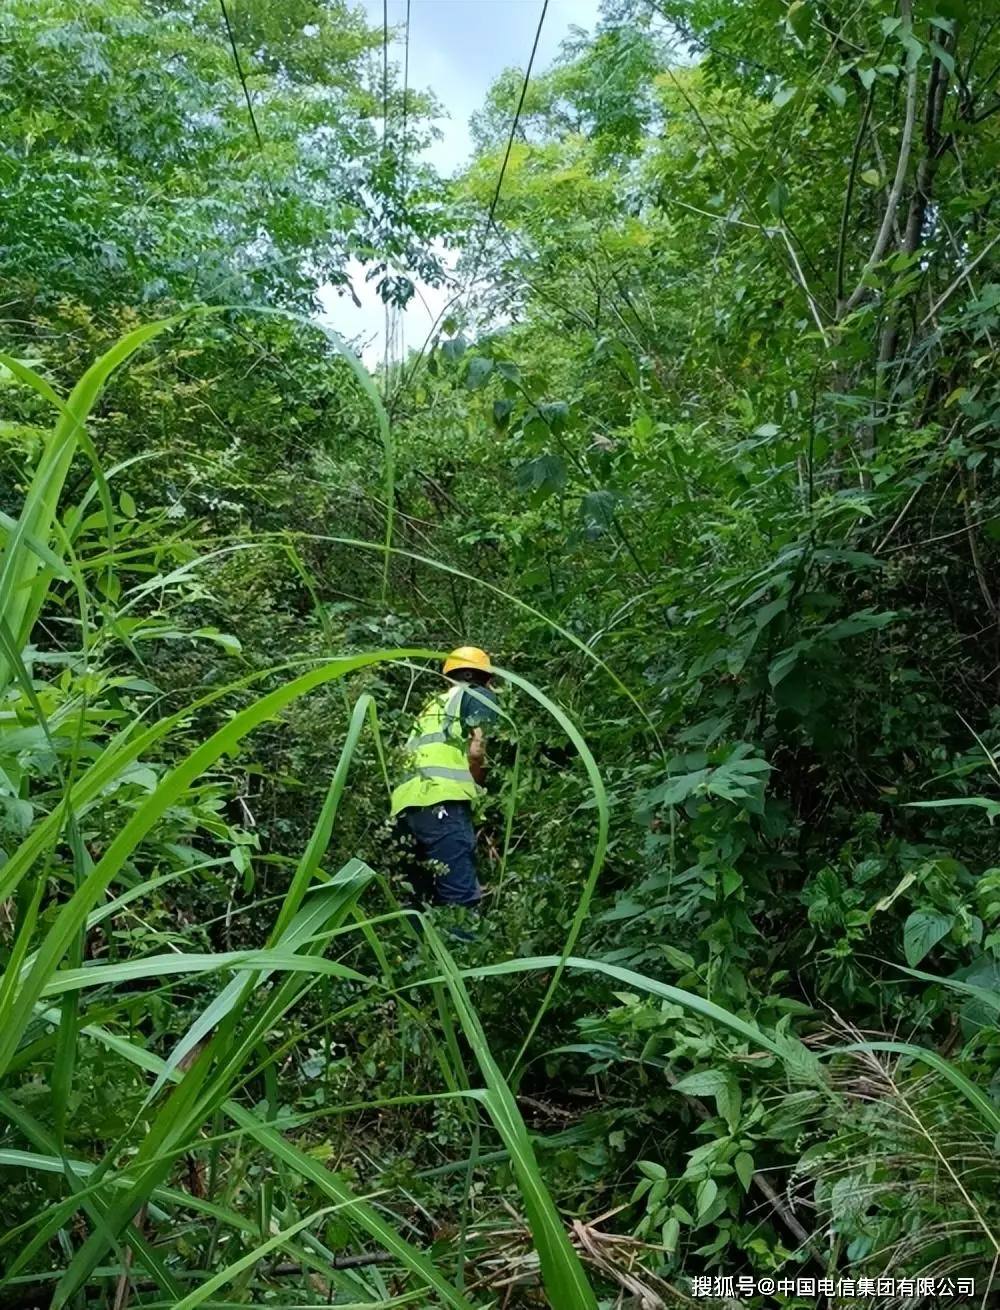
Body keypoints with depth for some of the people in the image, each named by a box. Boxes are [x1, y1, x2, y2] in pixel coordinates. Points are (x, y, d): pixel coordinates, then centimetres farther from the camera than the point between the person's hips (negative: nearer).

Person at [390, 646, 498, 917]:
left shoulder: (433, 706, 35)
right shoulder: (477, 695, 13)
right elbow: (476, 750, -1)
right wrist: (477, 787, 15)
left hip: (406, 807, 8)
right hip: (440, 802, -8)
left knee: (429, 902, 10)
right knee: (462, 898, -12)